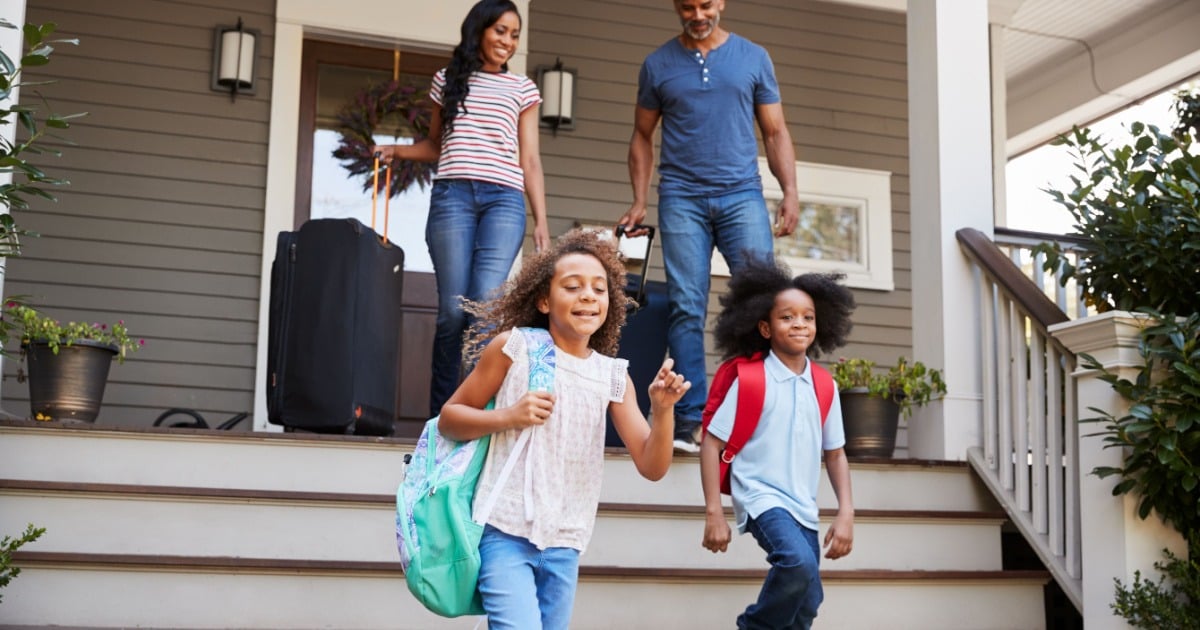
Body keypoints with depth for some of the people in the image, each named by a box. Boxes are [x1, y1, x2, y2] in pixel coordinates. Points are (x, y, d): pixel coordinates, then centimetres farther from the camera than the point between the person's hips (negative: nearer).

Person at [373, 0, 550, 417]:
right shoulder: (448, 79, 19)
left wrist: (541, 221, 4)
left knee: (486, 301, -17)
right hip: (452, 195, 0)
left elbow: (530, 160, 12)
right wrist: (397, 150, 8)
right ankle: (441, 417, -2)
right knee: (453, 308, -7)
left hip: (504, 199, 0)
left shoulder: (522, 89, 16)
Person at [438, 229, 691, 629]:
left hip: (564, 547, 4)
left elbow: (652, 467, 0)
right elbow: (449, 419, 3)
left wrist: (662, 411, -18)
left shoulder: (613, 376, 5)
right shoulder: (514, 347, -3)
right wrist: (507, 418, -14)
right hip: (505, 534, -4)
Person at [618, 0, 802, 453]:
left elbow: (775, 132, 11)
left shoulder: (754, 58, 11)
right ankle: (691, 419, -3)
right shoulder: (658, 64, 11)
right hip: (682, 198, 0)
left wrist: (790, 192, -2)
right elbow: (643, 136, 15)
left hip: (741, 194, 0)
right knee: (686, 308, -4)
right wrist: (639, 201, 4)